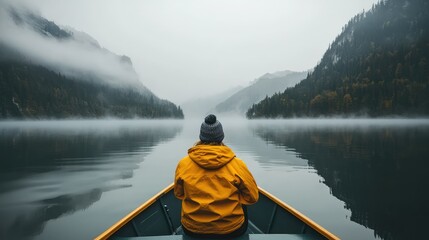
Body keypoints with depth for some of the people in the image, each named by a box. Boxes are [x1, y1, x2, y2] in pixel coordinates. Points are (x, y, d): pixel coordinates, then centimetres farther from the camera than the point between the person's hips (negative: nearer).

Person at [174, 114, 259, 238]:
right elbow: (252, 197, -5)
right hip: (231, 229, -1)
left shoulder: (183, 164, -12)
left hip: (191, 229, 1)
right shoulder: (237, 164, -17)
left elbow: (179, 194, 4)